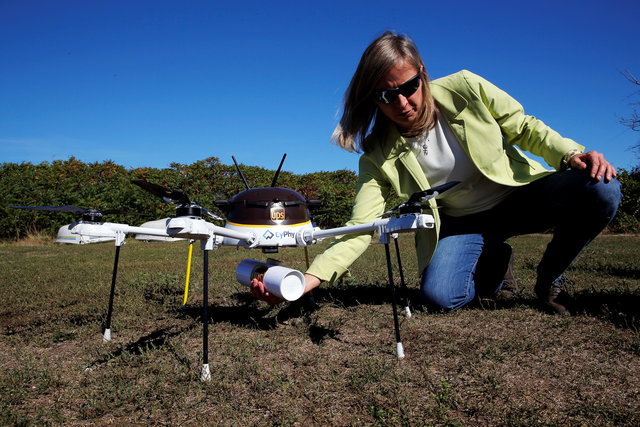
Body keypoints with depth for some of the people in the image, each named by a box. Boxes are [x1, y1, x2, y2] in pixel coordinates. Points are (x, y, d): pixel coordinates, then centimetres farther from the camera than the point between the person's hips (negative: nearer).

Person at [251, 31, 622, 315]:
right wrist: (308, 279, -38)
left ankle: (550, 277, 3)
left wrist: (572, 154, -21)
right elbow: (360, 228, -24)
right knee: (438, 295, -27)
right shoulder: (380, 156, -17)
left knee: (601, 190, -25)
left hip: (518, 194, 1)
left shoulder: (464, 89, -14)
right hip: (461, 223, 0)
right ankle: (494, 263, 11)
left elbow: (523, 128, -2)